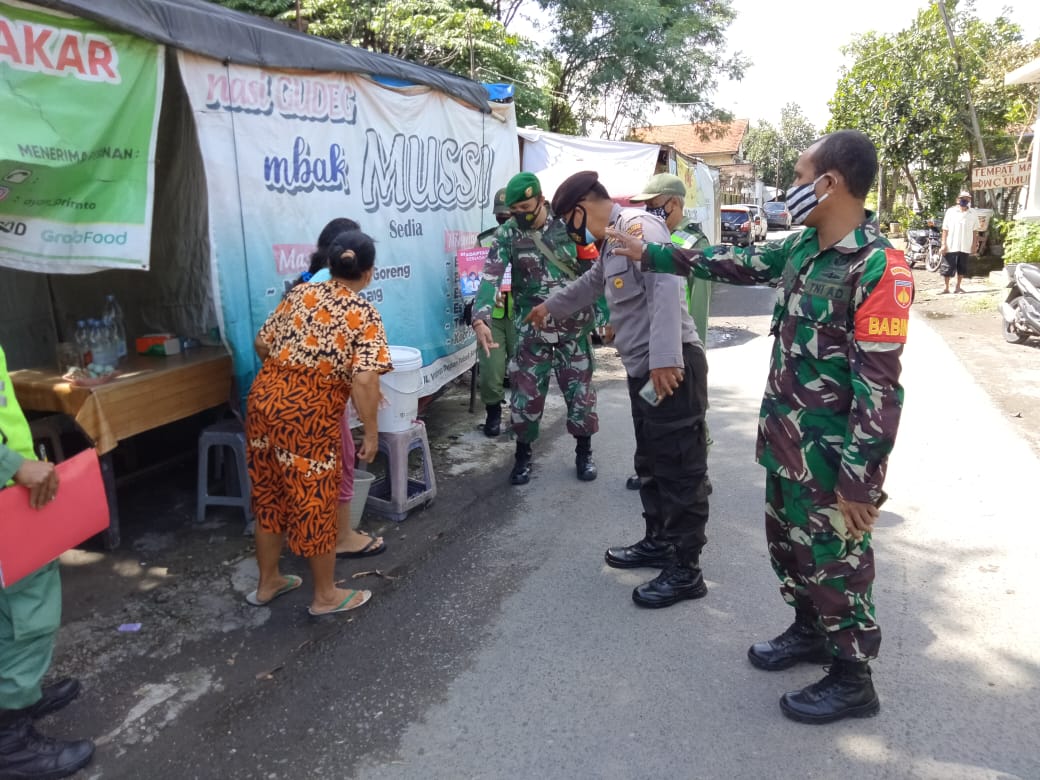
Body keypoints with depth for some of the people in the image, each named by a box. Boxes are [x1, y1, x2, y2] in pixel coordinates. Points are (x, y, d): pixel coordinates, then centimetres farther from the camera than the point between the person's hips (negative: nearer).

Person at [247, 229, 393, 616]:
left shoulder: (299, 294, 9)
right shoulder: (365, 315, -8)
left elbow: (262, 344, 13)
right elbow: (364, 381, -19)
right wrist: (371, 432, -9)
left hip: (264, 397, 6)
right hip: (309, 413, -6)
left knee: (269, 494, 19)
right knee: (314, 501, 8)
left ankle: (267, 583, 35)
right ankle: (326, 595, 25)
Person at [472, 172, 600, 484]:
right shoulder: (507, 234, -6)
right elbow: (490, 278, -16)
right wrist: (481, 319, -31)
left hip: (574, 327, 1)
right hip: (532, 330, 0)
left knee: (581, 392, 7)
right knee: (526, 394, 3)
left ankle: (584, 453, 26)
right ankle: (523, 456, 23)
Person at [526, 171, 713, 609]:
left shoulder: (638, 226, -13)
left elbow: (665, 287, -26)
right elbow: (592, 283, 38)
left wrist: (665, 359, -34)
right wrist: (549, 308, 51)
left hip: (672, 367, -11)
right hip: (645, 369, 11)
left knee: (680, 468, -3)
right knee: (651, 464, 19)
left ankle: (686, 570, 6)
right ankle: (658, 542, 34)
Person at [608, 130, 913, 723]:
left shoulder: (879, 268, -22)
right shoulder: (802, 247, 4)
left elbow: (879, 388, -23)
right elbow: (736, 265, 17)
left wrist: (859, 482, -22)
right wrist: (651, 255, 20)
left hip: (831, 457, -8)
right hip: (784, 440, 8)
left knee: (834, 564, 7)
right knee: (789, 546, 23)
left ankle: (853, 681, 27)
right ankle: (809, 632, 46)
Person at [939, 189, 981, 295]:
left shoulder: (973, 213, 5)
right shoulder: (950, 211, -2)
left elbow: (975, 230, 9)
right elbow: (945, 229, -1)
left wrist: (974, 245, 6)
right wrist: (943, 244, -6)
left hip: (965, 246, 2)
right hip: (951, 245, -2)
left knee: (962, 268, 9)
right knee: (947, 267, -1)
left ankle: (958, 286, 21)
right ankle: (946, 288, 8)